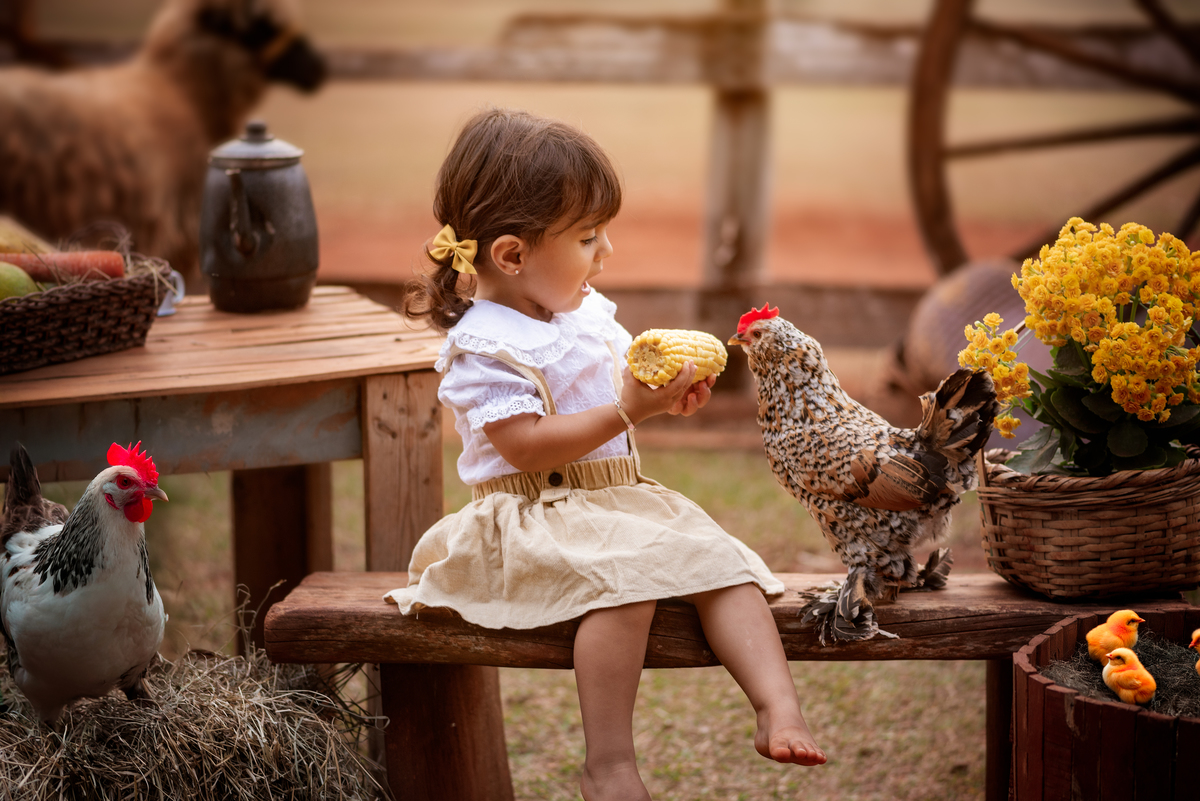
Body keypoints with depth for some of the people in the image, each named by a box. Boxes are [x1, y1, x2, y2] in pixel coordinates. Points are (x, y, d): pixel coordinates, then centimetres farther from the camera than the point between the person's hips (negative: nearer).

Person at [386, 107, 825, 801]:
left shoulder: (585, 310, 12)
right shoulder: (485, 345, -13)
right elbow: (529, 445, -22)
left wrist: (666, 396, 4)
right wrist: (628, 409, -24)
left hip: (624, 499, 8)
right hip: (534, 519, -8)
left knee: (720, 556, -12)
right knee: (624, 574, -33)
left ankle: (778, 705, -18)